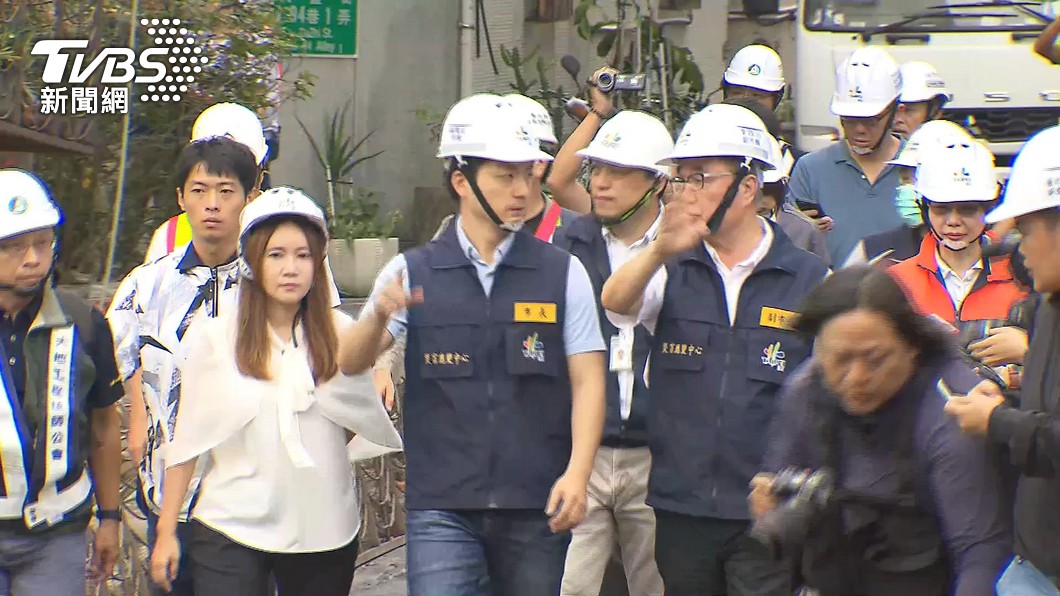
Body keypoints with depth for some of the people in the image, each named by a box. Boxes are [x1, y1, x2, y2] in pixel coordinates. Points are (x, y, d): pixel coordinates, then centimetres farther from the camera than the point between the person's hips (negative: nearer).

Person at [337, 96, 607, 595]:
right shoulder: (412, 273, 5)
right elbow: (350, 364, -1)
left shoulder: (563, 273, 5)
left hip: (538, 503, 1)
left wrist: (577, 472, -13)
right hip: (441, 503, -1)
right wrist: (379, 316, -23)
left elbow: (587, 379, 1)